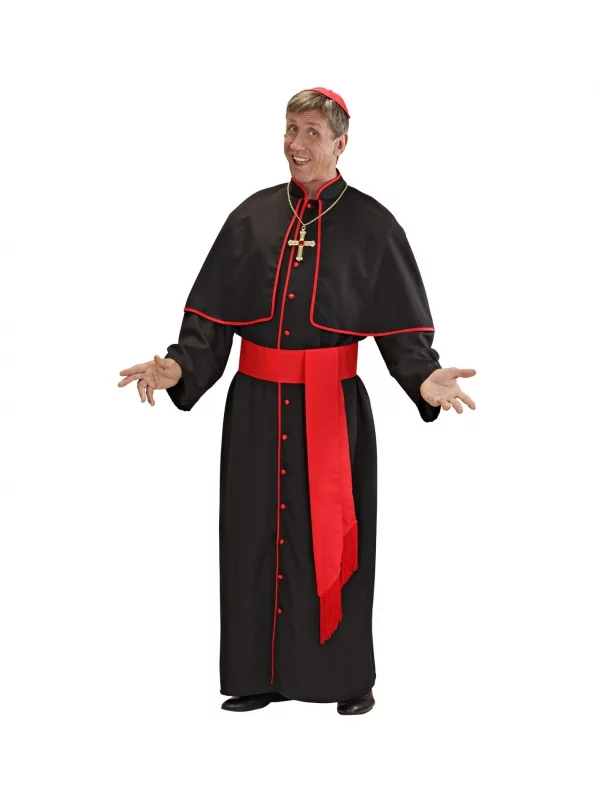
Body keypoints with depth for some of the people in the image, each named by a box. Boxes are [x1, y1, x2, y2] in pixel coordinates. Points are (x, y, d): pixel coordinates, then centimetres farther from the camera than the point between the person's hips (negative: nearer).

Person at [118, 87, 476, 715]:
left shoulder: (371, 225, -2)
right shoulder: (252, 218, 6)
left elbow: (403, 329, -4)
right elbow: (211, 314, 5)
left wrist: (423, 378, -22)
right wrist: (180, 366, -11)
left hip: (333, 408, -3)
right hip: (257, 405, 3)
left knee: (331, 538, 3)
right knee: (257, 536, 6)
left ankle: (346, 678, 17)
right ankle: (263, 674, 19)